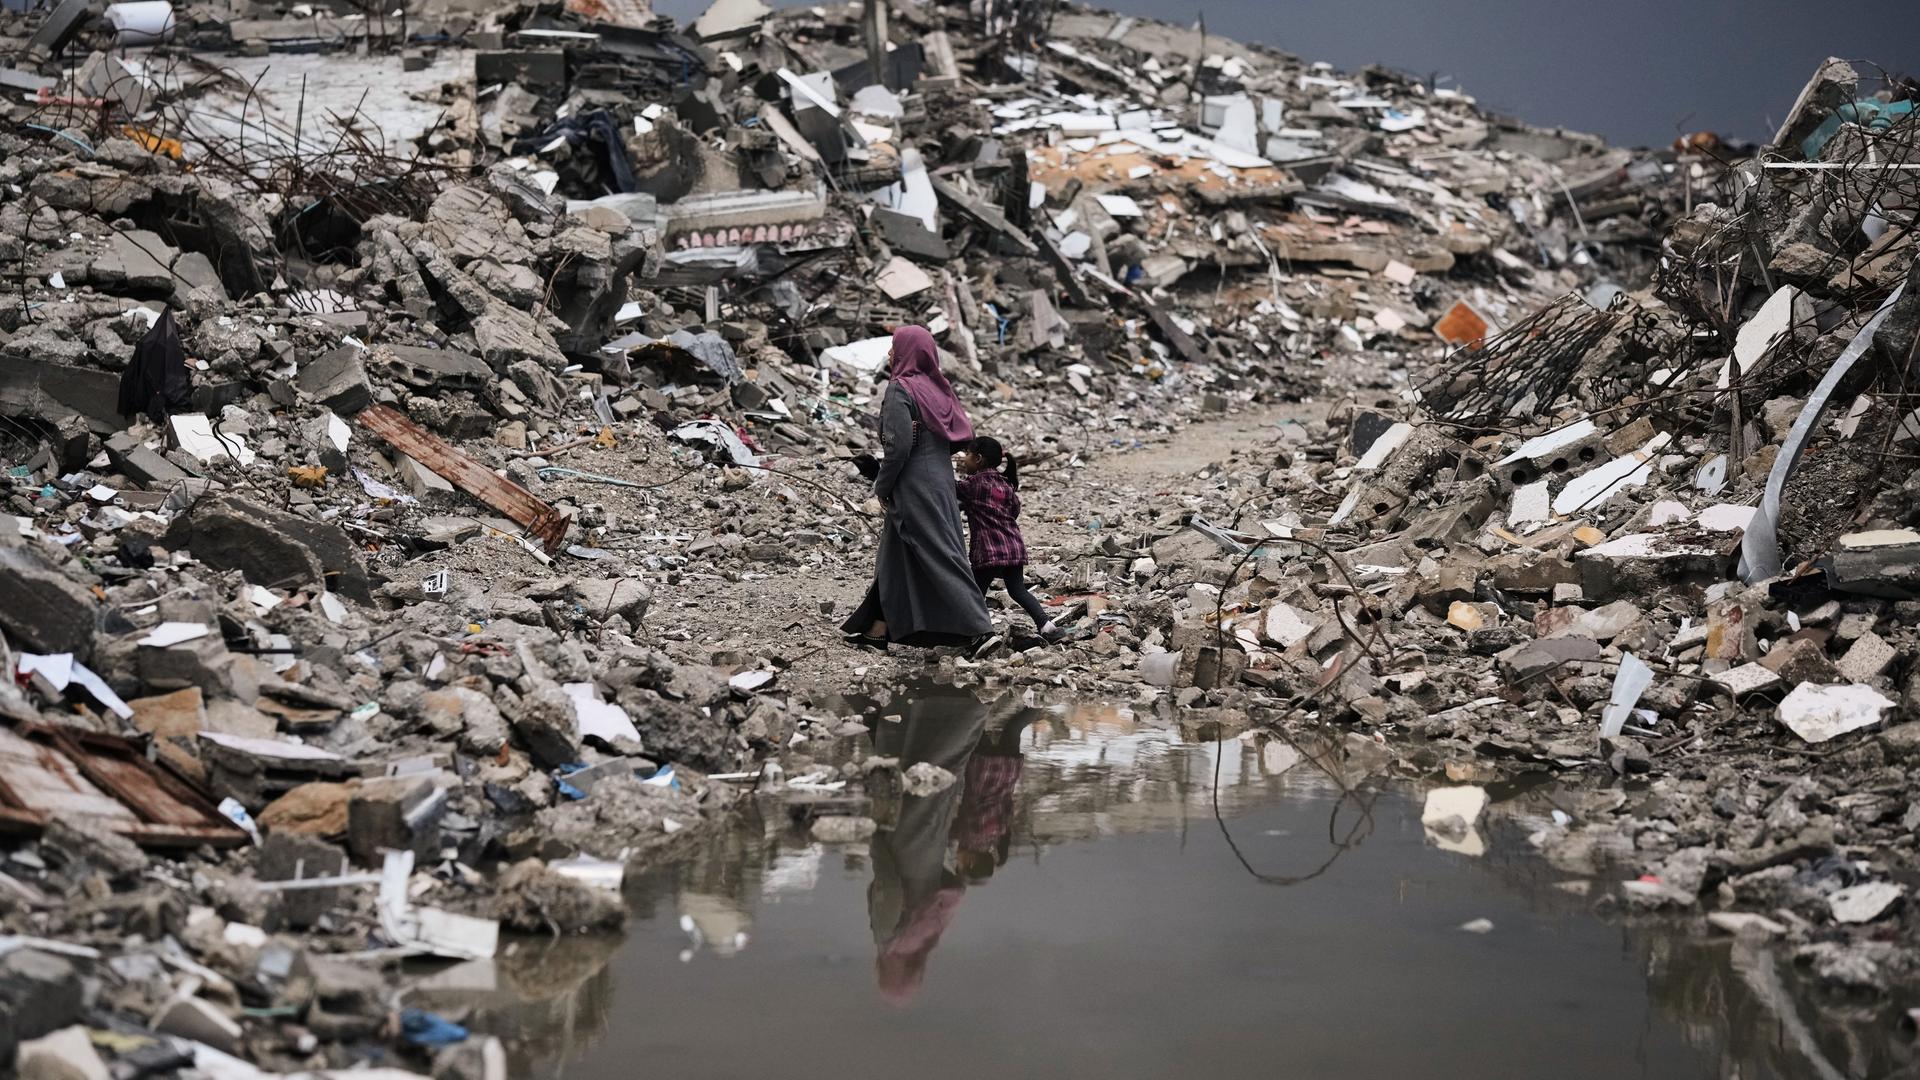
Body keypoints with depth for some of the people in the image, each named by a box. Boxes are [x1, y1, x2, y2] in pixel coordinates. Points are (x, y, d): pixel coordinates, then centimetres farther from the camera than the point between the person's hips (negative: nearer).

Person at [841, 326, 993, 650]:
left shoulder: (900, 389, -13)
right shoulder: (936, 388, 10)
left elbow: (898, 444, -19)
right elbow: (963, 435, 10)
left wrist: (882, 486, -9)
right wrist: (932, 454, 11)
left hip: (914, 487, -8)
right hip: (940, 483, 8)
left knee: (935, 554, -5)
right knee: (895, 557, 14)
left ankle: (978, 629, -8)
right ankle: (878, 630, 19)